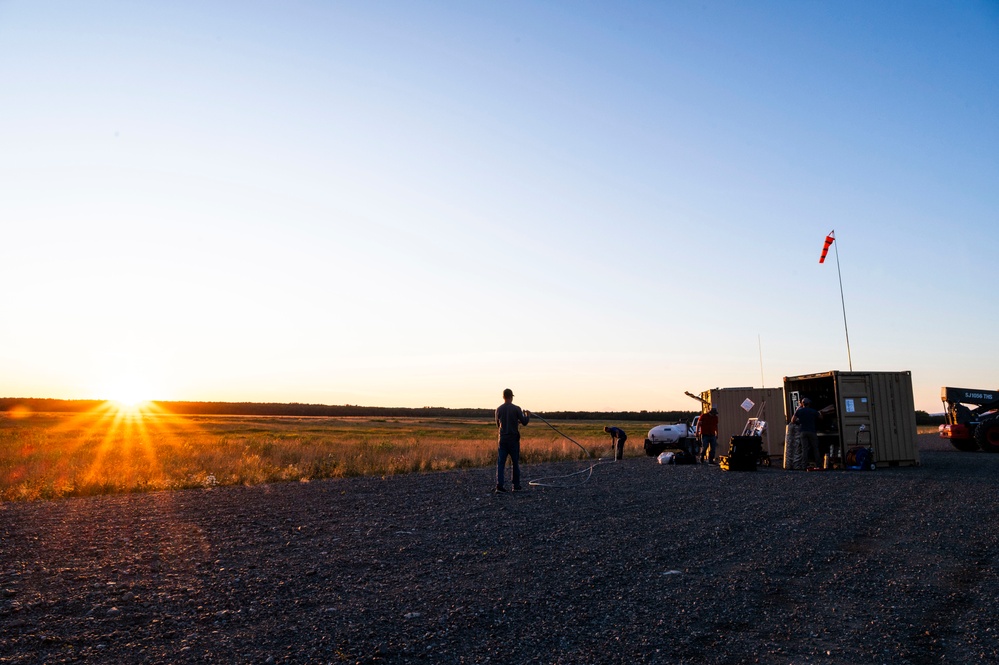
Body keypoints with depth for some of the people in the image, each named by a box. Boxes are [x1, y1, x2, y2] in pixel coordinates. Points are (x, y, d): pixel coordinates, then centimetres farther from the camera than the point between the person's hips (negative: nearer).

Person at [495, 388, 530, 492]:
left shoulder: (499, 409, 1)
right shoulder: (516, 409, -9)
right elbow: (524, 422, -5)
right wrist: (528, 415, 16)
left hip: (503, 439, 2)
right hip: (514, 439, -2)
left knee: (500, 462, 2)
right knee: (515, 462, 9)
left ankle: (499, 485, -6)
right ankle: (516, 486, 13)